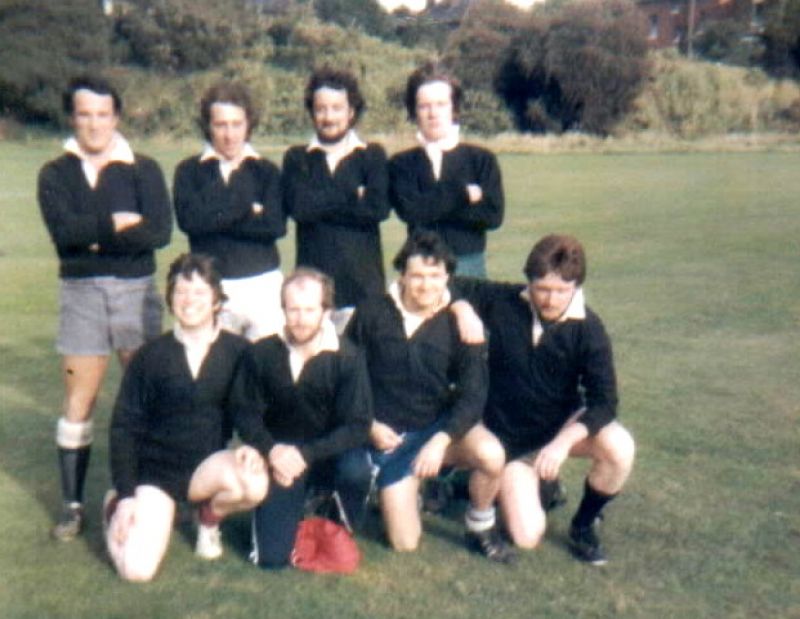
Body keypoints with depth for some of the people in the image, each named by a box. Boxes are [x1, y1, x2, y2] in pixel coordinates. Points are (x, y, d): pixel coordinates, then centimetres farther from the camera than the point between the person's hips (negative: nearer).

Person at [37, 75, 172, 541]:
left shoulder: (142, 169, 2)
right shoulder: (56, 174, 6)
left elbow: (160, 230, -13)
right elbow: (63, 229, -12)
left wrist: (94, 237, -14)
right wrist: (117, 223, -12)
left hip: (137, 290, 0)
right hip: (81, 292, 1)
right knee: (79, 400, 3)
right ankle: (73, 504, 14)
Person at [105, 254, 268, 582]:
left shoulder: (238, 352, -4)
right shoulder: (150, 356, -5)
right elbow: (123, 426, -2)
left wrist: (253, 447, -19)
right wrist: (126, 495, -9)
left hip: (209, 464, 1)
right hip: (155, 467, -1)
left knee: (255, 484, -33)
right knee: (136, 569, -17)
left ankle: (209, 518, 5)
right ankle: (115, 507, 19)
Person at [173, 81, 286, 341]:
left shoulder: (266, 170, 9)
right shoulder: (189, 171, 7)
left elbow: (275, 225, -6)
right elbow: (190, 218, -10)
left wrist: (216, 218, -9)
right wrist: (247, 208, -8)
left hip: (263, 284, 1)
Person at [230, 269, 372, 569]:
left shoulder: (347, 357, -13)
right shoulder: (261, 354, -9)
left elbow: (357, 426, -15)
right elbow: (244, 412, -1)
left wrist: (306, 454, -26)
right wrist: (272, 450, -19)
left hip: (329, 455, 0)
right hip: (281, 457, 0)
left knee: (358, 469, -35)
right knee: (272, 557, -12)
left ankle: (341, 524, 0)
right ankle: (301, 505, 22)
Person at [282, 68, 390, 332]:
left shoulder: (372, 156, 11)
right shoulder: (297, 158, 13)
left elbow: (379, 208, -5)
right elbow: (299, 206, -5)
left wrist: (322, 205, -4)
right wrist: (354, 197, -2)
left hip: (363, 280, 0)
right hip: (312, 281, 0)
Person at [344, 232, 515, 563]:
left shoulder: (458, 323, -8)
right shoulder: (371, 313, -9)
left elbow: (473, 393, -12)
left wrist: (441, 440, -26)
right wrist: (369, 426, -9)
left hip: (440, 423, 0)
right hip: (388, 434, 0)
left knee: (491, 455, -33)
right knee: (405, 543, -6)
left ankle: (481, 530, -2)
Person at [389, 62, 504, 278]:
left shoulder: (482, 159, 5)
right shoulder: (401, 163, 6)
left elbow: (493, 214, -6)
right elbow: (409, 209, -9)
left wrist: (433, 207, -8)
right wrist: (463, 193, -7)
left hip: (469, 267, 0)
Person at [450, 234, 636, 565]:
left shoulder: (588, 328, -17)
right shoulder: (502, 302, -16)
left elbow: (604, 401, -21)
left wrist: (564, 441, -36)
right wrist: (463, 311, -28)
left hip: (564, 422, 1)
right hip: (509, 435, 0)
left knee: (619, 448, -31)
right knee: (527, 537, -11)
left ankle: (583, 526, -3)